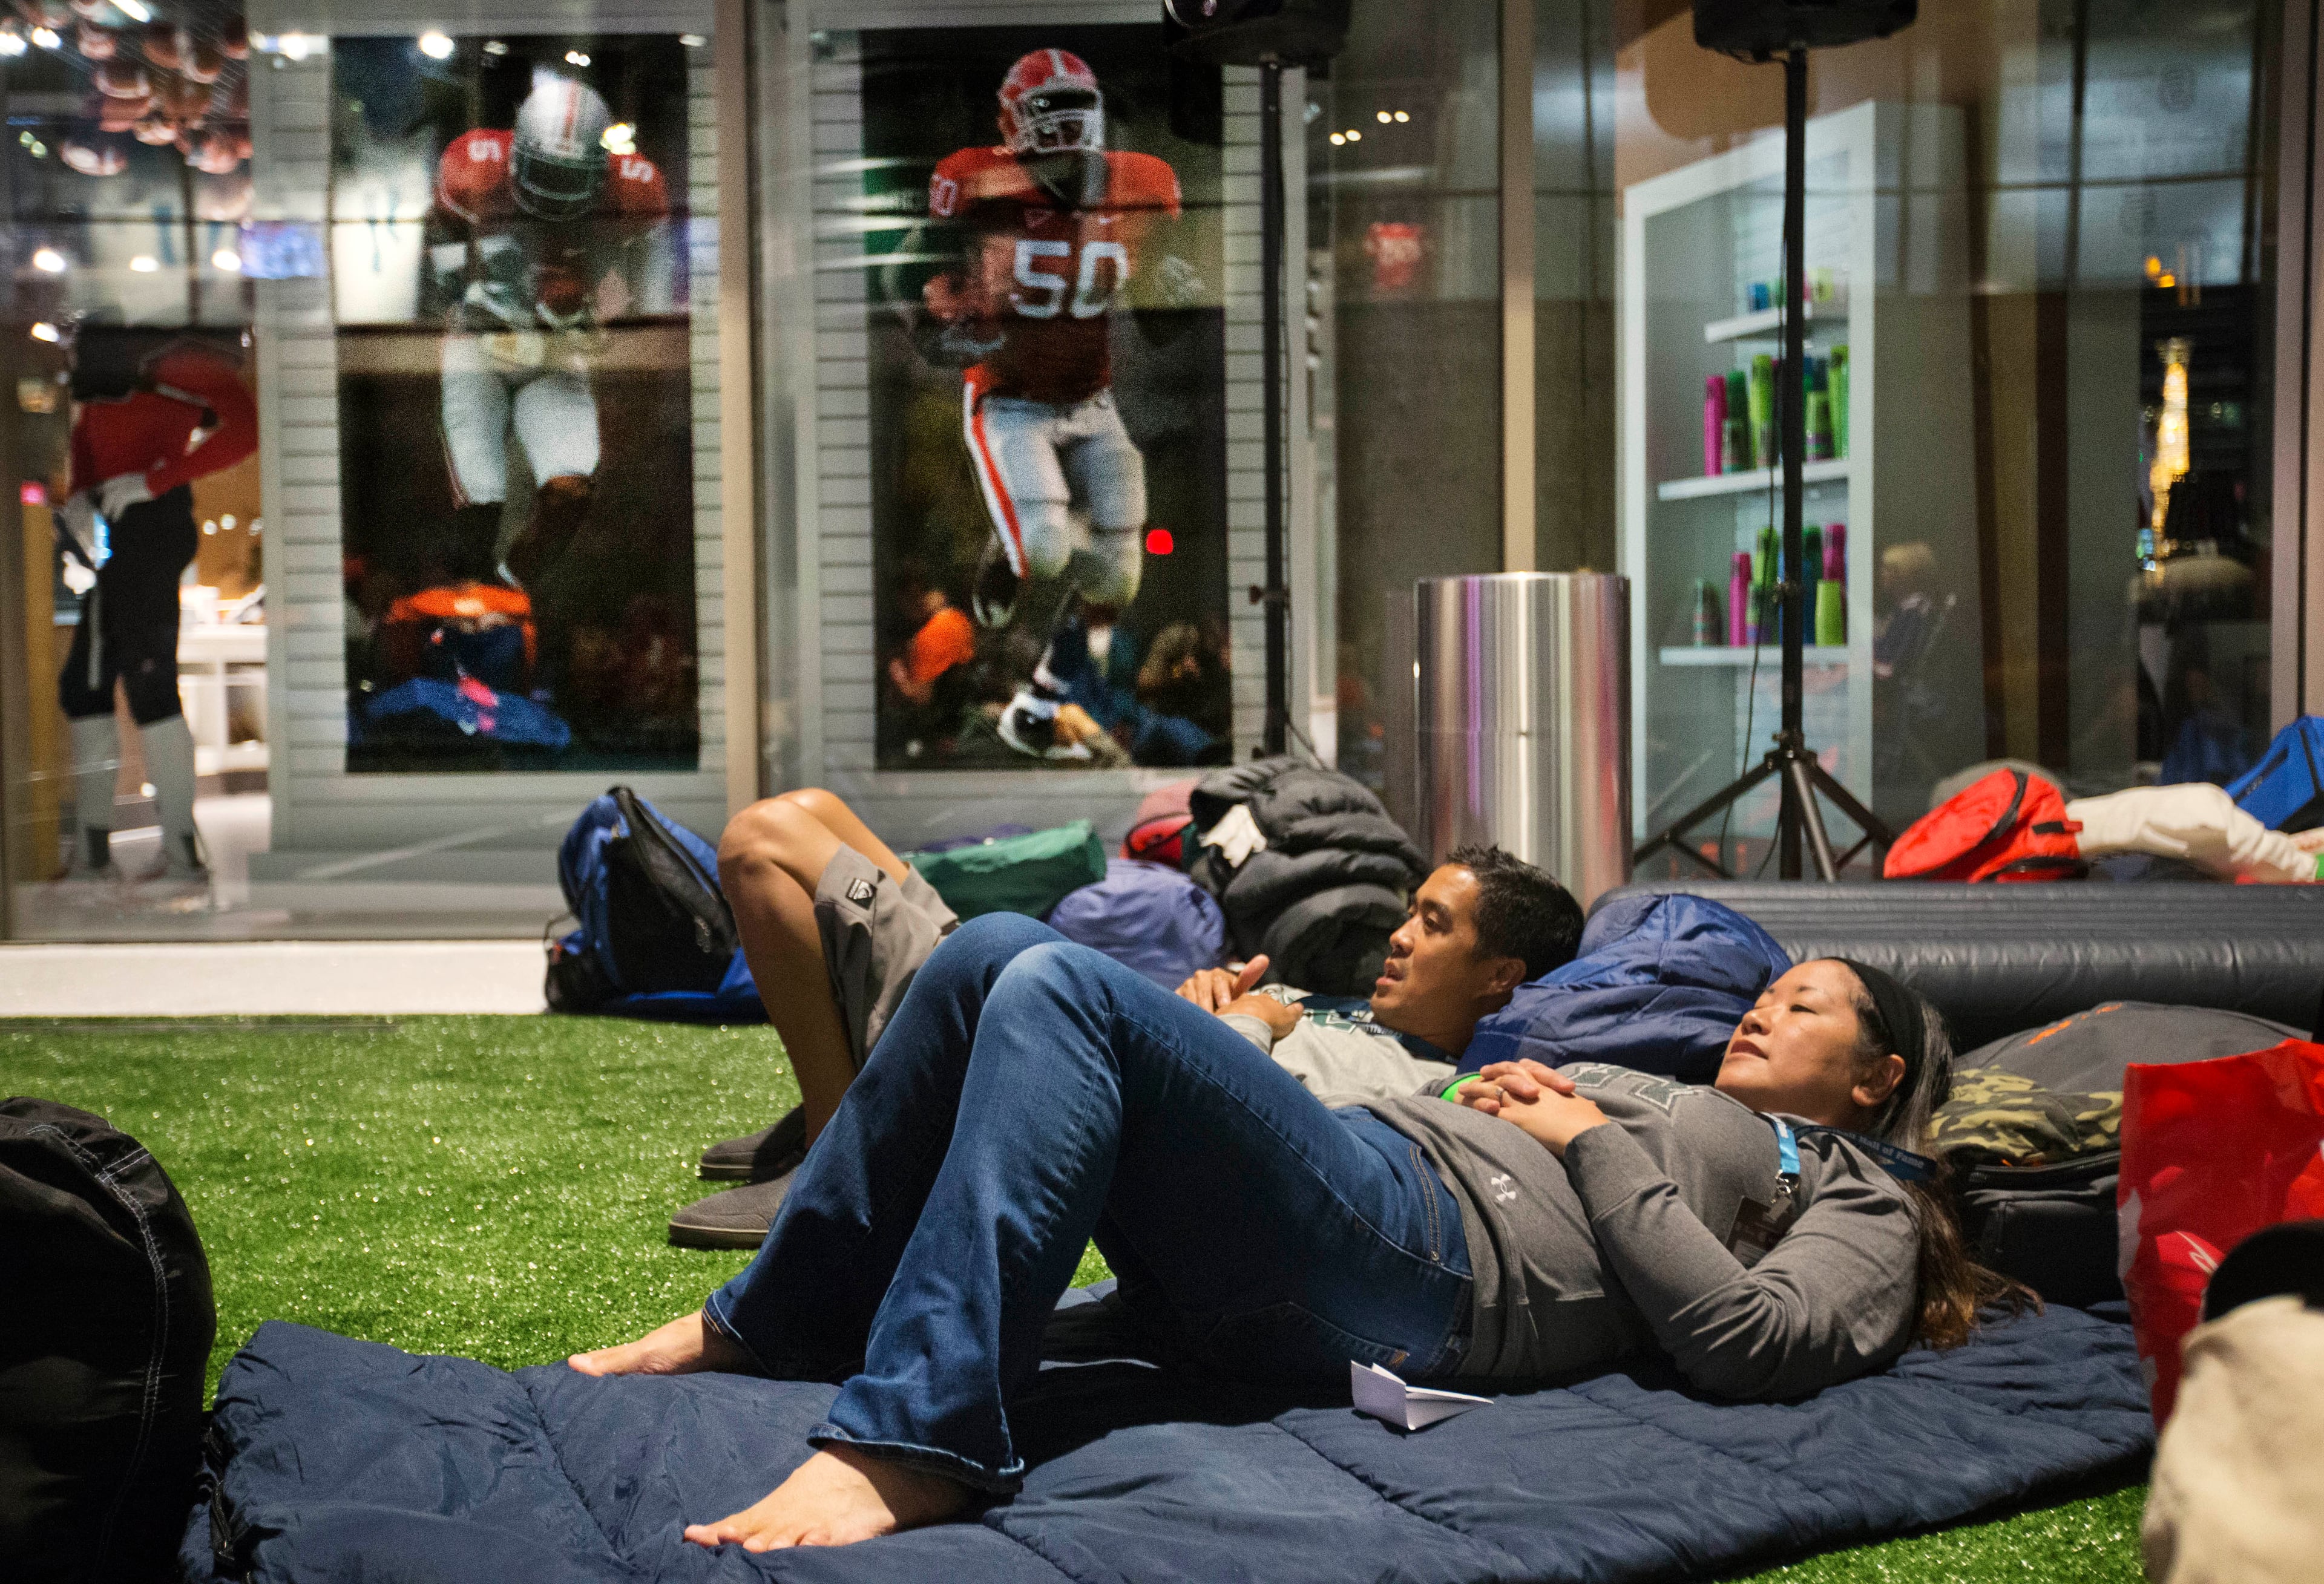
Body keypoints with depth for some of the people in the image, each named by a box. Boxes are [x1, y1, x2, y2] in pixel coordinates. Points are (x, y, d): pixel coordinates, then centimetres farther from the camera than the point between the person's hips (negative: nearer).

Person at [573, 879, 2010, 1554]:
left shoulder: (1858, 1200, 18)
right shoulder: (1665, 1094, 40)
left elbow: (1766, 1345, -6)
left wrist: (1591, 1146, 0)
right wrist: (1483, 1101, 16)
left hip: (1419, 1271, -8)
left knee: (1059, 992, -26)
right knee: (993, 953, -7)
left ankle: (911, 1446, -37)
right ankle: (771, 1325, -2)